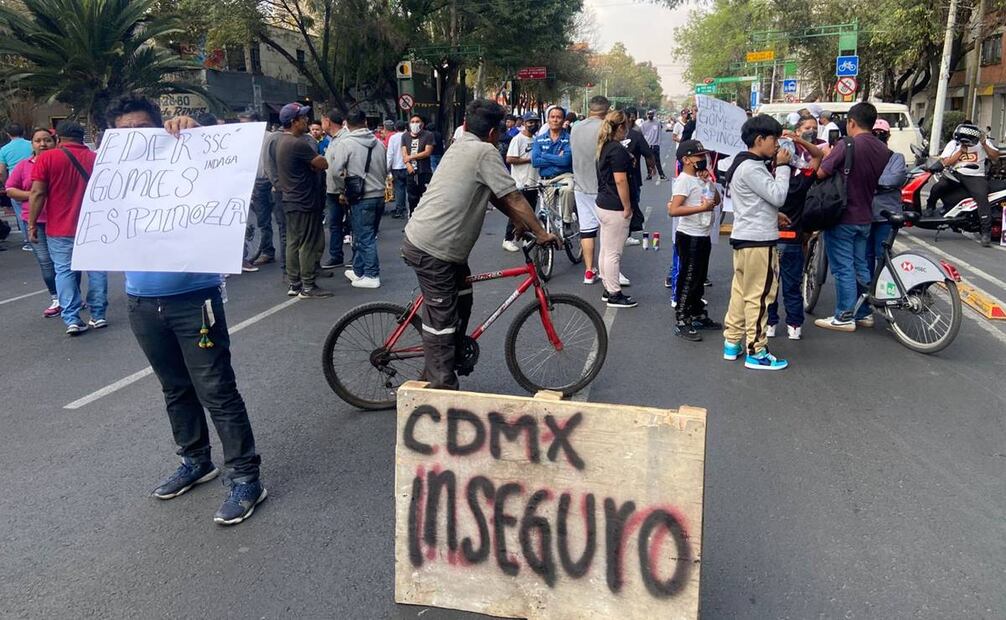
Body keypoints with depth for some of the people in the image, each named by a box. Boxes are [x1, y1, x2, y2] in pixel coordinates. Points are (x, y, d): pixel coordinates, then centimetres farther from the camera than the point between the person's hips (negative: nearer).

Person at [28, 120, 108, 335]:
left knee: (65, 271, 4)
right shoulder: (96, 158, 5)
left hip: (60, 229, -2)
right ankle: (98, 315, 12)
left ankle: (72, 319, -2)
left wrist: (32, 224, -1)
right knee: (96, 269, 10)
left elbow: (37, 193, -8)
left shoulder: (46, 158, -4)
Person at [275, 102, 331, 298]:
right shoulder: (297, 144, -20)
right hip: (304, 202, -10)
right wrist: (316, 162, 1)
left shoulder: (282, 141, 12)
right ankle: (308, 287, 1)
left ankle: (294, 285, 19)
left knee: (293, 243, 12)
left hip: (290, 200, 10)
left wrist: (314, 163, -5)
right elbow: (323, 164, -17)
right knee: (310, 244, -3)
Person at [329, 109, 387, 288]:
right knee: (362, 235, 16)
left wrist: (342, 191, -4)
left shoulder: (345, 143, -9)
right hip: (379, 195, 6)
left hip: (361, 198, -6)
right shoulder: (378, 143, 9)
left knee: (365, 237, 1)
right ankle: (358, 271, 25)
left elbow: (335, 171, -16)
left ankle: (371, 276, 4)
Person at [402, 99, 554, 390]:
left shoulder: (460, 146, 16)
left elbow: (495, 196, 21)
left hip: (420, 238, 10)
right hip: (433, 249, -10)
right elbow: (514, 198, -11)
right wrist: (542, 233, -3)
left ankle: (435, 373, 29)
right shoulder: (485, 152, -12)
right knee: (442, 318, -3)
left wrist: (520, 222, 21)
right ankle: (443, 387, 5)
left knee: (460, 302, 20)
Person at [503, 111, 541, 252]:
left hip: (533, 182, 7)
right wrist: (530, 160, -15)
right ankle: (508, 239, 5)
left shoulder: (536, 139, 13)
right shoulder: (517, 139, -9)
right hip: (520, 183, -7)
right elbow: (509, 159, -17)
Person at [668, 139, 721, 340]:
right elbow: (673, 210, -26)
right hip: (689, 237, -9)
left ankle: (698, 315, 31)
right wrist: (702, 208, -28)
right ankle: (681, 323, 2)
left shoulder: (703, 178, 12)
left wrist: (709, 182, 2)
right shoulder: (684, 180, -15)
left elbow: (717, 200, 16)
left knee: (700, 279, 18)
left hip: (703, 236, 9)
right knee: (688, 280, -4)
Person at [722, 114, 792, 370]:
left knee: (740, 292, 14)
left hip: (744, 237, 11)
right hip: (758, 241, -11)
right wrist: (782, 166, -9)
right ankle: (756, 352, 2)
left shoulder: (743, 164, 16)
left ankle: (732, 342, 20)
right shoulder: (751, 168, -17)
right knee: (758, 296, -4)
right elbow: (778, 196, -19)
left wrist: (773, 215, 14)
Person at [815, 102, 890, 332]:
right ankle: (864, 313, 23)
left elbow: (821, 172, -19)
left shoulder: (847, 145, -16)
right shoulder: (883, 150, 5)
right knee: (861, 265, 16)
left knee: (843, 268, -1)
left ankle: (845, 317, 4)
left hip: (843, 217, -7)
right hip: (865, 217, 7)